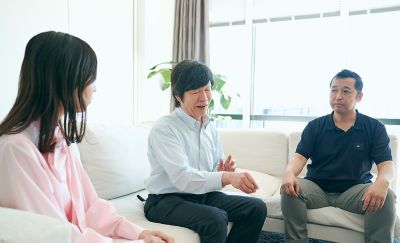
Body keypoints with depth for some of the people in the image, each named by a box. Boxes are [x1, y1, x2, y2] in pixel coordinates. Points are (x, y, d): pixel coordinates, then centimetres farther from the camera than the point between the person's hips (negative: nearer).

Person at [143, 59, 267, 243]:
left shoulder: (210, 127, 6)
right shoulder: (163, 129, -17)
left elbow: (216, 168, 10)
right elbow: (182, 178, -29)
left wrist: (223, 172, -14)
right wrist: (226, 177, -41)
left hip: (203, 195, 7)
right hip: (167, 200, -7)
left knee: (256, 207, -6)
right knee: (215, 219, -31)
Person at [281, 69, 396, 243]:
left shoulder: (375, 128, 3)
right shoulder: (315, 126, 4)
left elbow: (386, 164, -6)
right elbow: (300, 157, -6)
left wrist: (382, 181, -32)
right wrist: (289, 173, -32)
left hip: (355, 190, 0)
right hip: (317, 188, 1)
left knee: (386, 196, -29)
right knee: (290, 188, -28)